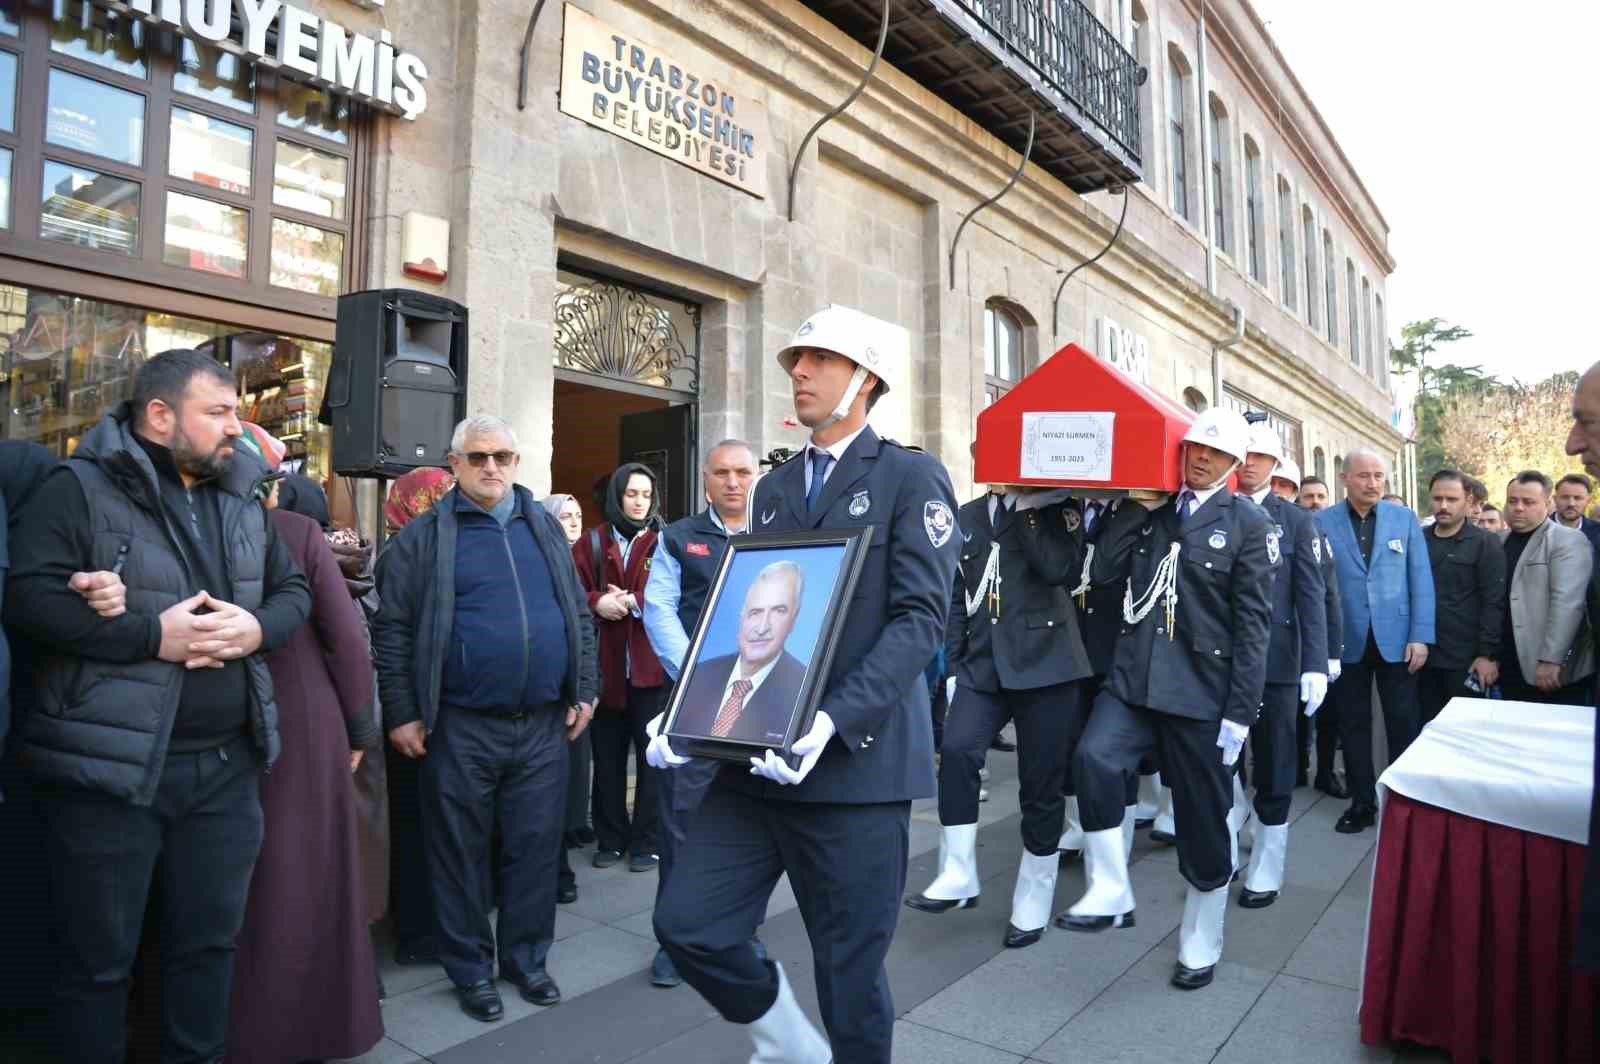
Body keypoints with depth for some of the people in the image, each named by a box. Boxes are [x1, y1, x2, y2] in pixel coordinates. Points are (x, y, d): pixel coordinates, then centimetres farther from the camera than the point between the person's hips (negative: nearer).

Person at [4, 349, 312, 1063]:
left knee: (209, 942, 18)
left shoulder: (243, 502, 11)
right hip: (108, 766, -5)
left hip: (225, 765, 6)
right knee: (99, 959, 10)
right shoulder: (80, 490, -8)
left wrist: (258, 628, -8)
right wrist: (152, 634, -21)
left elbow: (294, 589, 13)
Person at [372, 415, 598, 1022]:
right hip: (461, 727, -3)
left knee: (535, 848, 12)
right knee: (461, 852, 10)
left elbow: (578, 616, 12)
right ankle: (471, 969, 27)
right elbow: (393, 629, -3)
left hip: (543, 723, 3)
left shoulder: (546, 528, 10)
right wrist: (402, 714, -6)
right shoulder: (425, 536, -1)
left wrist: (583, 693, 7)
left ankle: (527, 959, 30)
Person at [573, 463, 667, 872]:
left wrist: (634, 602, -16)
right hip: (605, 666, 2)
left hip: (651, 667, -2)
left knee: (652, 757, 5)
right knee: (607, 758, 11)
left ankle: (647, 841, 16)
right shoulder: (591, 543, 8)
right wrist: (596, 603, -17)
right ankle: (611, 838, 25)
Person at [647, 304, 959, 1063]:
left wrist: (833, 722, -26)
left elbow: (920, 619, -13)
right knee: (685, 923, 1)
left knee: (850, 970, 6)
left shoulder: (911, 478, -3)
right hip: (757, 759, 6)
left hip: (858, 764, -5)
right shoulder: (773, 490, 15)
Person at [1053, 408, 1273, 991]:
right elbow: (1103, 571, 0)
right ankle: (1110, 895, -7)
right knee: (1094, 758, -24)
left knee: (1202, 818, 8)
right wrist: (1139, 506, -5)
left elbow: (1254, 623, -5)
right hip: (1133, 677, 3)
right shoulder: (1148, 511, 11)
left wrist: (1240, 712, -10)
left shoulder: (1249, 523, -1)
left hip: (1201, 690, -2)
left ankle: (1200, 945, 28)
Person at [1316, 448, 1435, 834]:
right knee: (1353, 726, 9)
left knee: (1404, 726, 6)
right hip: (1346, 642, 0)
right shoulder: (1321, 523, -1)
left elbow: (1420, 581, 1)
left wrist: (1420, 636, -6)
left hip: (1396, 639, 1)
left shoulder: (1405, 518, 4)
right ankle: (1362, 802, 21)